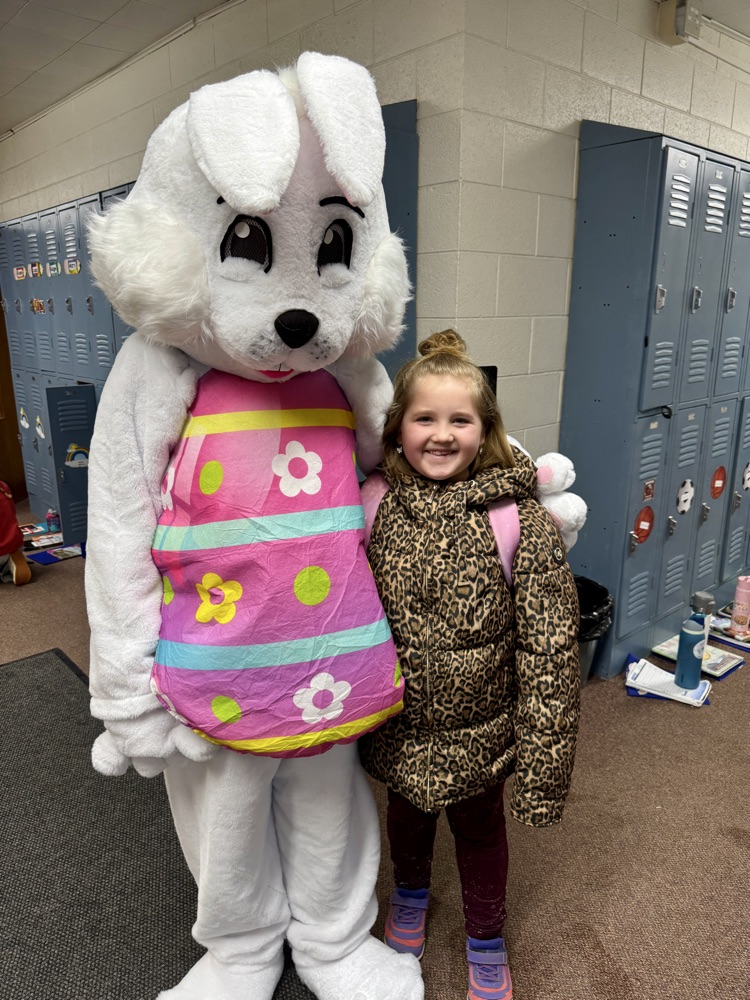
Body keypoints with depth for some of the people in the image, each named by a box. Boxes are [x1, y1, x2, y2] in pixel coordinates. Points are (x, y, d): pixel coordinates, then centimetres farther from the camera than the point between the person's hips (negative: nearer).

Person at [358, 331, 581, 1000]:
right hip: (399, 724, 3)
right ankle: (411, 895, 60)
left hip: (479, 726, -2)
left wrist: (543, 756, -17)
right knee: (406, 814, 27)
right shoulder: (377, 506, -11)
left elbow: (550, 645, -17)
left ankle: (486, 943, 50)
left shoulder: (519, 515, -19)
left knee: (480, 827, 22)